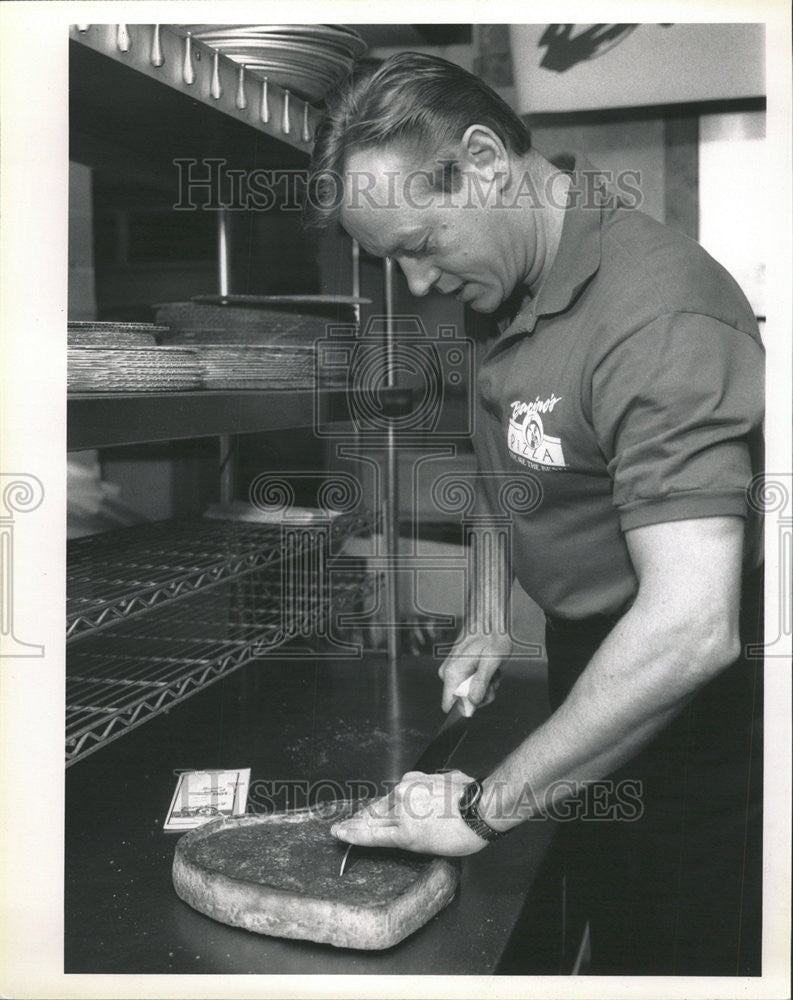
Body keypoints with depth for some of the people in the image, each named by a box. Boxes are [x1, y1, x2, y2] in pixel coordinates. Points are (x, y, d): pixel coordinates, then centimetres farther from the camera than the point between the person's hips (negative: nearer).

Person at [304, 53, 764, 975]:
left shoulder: (658, 308, -29)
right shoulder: (515, 287, 1)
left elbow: (691, 628, -37)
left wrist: (485, 807, -29)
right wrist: (489, 621, 7)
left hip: (689, 714, -8)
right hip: (594, 669, 8)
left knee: (685, 953, 9)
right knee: (601, 939, 22)